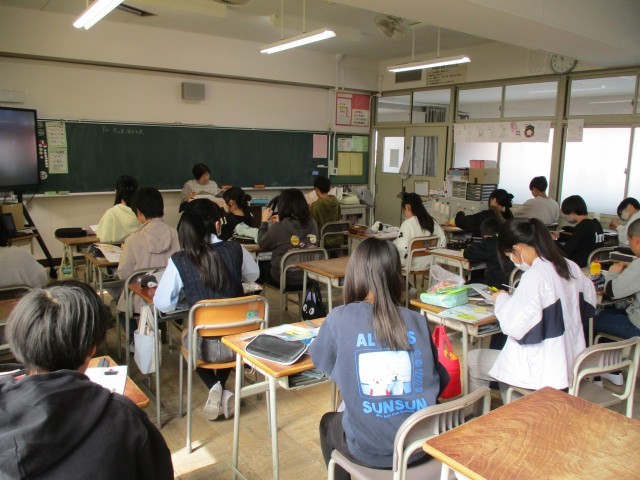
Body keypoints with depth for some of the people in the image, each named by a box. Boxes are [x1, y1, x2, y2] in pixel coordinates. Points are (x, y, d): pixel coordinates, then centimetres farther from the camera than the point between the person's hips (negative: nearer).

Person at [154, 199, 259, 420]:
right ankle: (221, 389, 24)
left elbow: (162, 304, -5)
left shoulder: (178, 261, -14)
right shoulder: (236, 250, -9)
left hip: (205, 347, -2)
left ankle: (214, 388, 13)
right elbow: (253, 274, 12)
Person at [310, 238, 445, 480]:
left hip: (370, 450, -3)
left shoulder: (339, 318, -11)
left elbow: (321, 362, 7)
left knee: (328, 422, 30)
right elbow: (441, 380, 6)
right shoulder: (418, 321, -4)